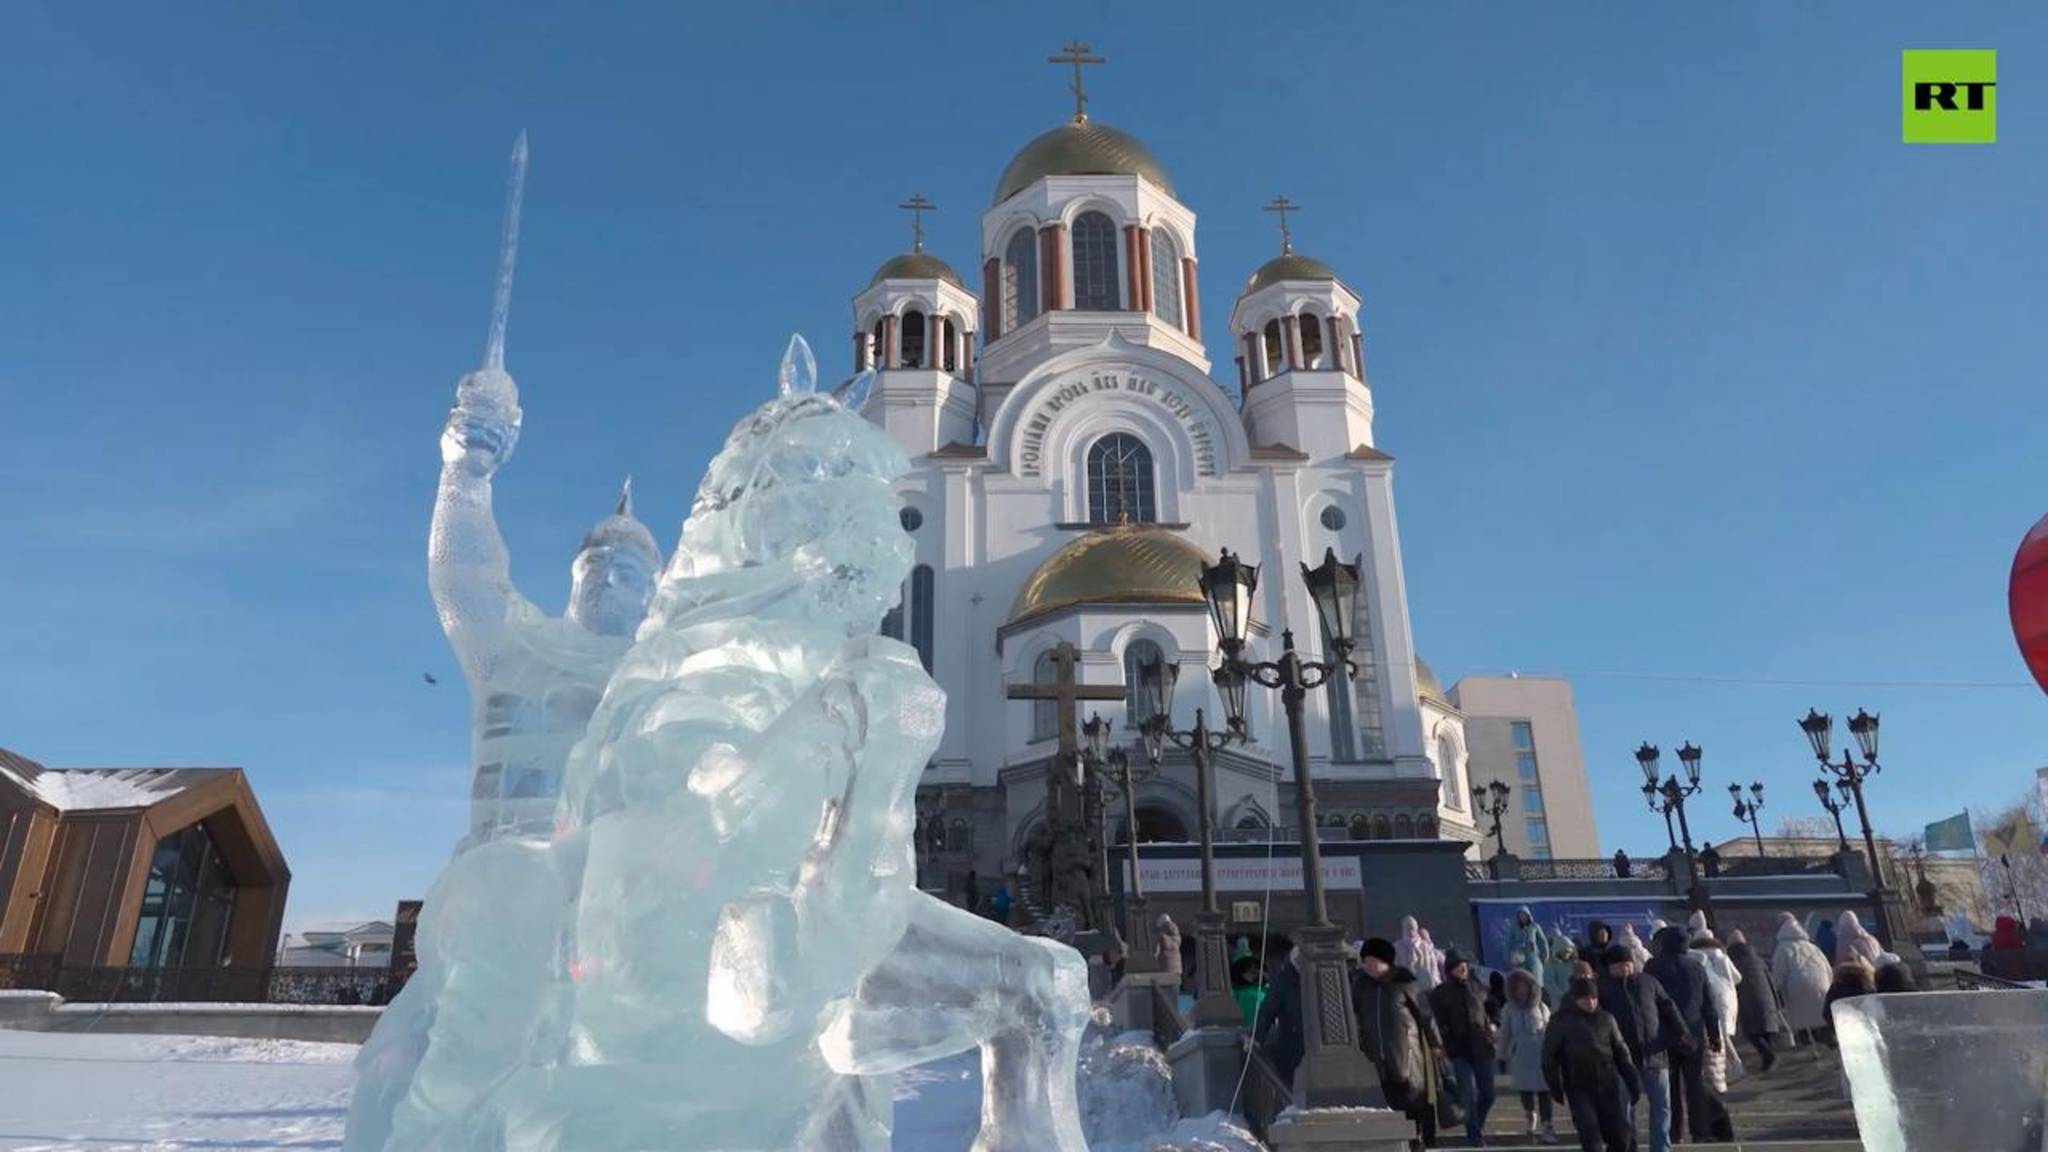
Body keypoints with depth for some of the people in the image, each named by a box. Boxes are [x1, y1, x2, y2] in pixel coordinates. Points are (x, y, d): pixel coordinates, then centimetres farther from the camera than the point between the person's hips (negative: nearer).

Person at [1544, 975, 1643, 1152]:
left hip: (1610, 1083, 2)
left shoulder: (1606, 1019, 7)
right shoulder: (1560, 1022, -1)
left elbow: (1621, 1051, 13)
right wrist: (1556, 1087, -6)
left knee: (1623, 1137, 0)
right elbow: (1549, 1057, 0)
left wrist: (1633, 1081, 7)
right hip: (1579, 1088, -2)